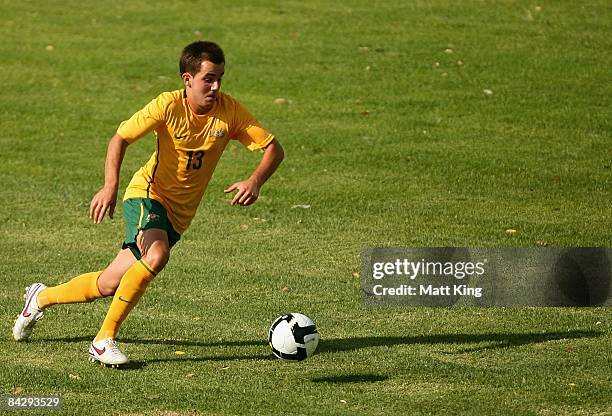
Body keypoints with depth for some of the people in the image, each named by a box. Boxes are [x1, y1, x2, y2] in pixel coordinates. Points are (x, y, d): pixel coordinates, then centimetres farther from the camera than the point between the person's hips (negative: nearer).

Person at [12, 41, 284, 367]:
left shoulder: (229, 111, -11)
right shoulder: (168, 106, -18)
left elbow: (274, 148, -8)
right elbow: (120, 139, -12)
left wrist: (255, 181, -28)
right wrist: (110, 186, -28)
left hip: (179, 213, 4)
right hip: (148, 193, -4)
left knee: (108, 285, 6)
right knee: (156, 255, -35)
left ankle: (41, 298, 33)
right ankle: (104, 340, -23)